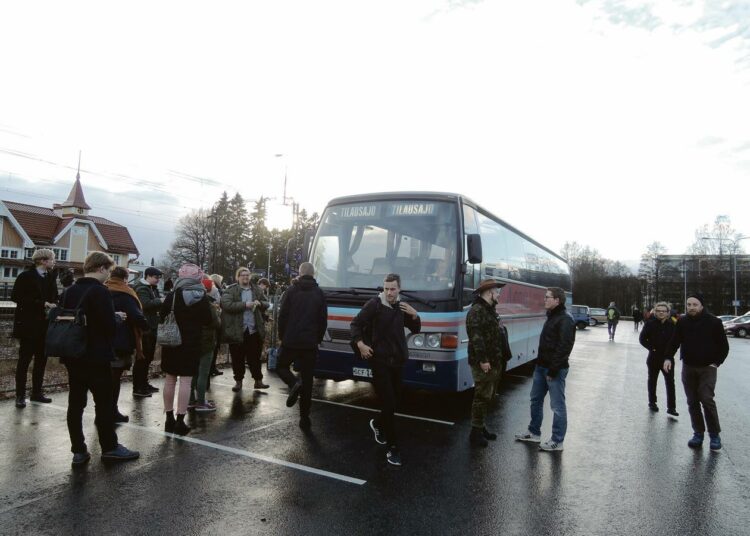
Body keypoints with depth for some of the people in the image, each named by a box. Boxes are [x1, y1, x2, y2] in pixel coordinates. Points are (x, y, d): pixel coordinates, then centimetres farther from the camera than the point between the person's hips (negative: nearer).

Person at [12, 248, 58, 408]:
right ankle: (20, 395, 9)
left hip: (45, 325, 6)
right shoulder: (26, 276, -7)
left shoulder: (50, 278, 11)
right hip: (28, 324, -6)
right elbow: (16, 296, -14)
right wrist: (41, 304, -20)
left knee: (42, 359, 10)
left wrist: (52, 307, -7)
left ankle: (37, 392, 20)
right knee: (24, 359, 1)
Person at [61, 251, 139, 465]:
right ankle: (110, 447, 10)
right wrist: (117, 318, 1)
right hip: (96, 356, -8)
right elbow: (109, 324, -19)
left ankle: (79, 451, 14)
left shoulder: (70, 291, 10)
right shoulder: (100, 291, -15)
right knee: (104, 402, 2)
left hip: (73, 355, 8)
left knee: (75, 403, 9)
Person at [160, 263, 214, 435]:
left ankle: (169, 418, 18)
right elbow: (208, 321, -1)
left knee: (170, 380, 11)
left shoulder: (171, 296, -5)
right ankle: (180, 420, 1)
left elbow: (162, 318, -2)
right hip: (192, 343, -1)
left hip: (171, 342, 1)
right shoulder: (202, 297, -5)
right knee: (186, 381, 0)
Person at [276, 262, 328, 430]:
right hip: (310, 343, 2)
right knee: (307, 380, 9)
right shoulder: (319, 294, 4)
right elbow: (323, 320, 4)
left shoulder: (291, 291, -2)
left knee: (281, 366, 20)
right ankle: (305, 418, 9)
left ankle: (294, 384, -11)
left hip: (291, 341, -2)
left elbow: (282, 316, -3)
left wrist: (282, 336, 9)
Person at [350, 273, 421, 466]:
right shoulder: (374, 304, -9)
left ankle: (378, 424, 44)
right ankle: (392, 447, 4)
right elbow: (355, 324, -5)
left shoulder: (402, 306, 10)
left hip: (398, 361, 6)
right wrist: (360, 344, -19)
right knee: (388, 403, -8)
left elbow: (415, 330, 14)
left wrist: (414, 315, -5)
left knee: (394, 401, 15)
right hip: (380, 361, -6)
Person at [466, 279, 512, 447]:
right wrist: (483, 360, -25)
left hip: (494, 362, 10)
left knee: (487, 396, 17)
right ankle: (475, 432, 6)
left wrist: (499, 360, 19)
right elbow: (476, 337, -22)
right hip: (484, 364, -10)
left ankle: (480, 426, 28)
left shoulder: (490, 310, 17)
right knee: (482, 397, -4)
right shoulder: (477, 310, -15)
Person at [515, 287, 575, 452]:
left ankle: (557, 441, 12)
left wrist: (553, 369, -22)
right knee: (536, 400, 17)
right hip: (541, 367, 10)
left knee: (557, 405, 1)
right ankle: (534, 432, 30)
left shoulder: (565, 320, -16)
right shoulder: (551, 316, 13)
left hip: (555, 369, -10)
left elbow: (564, 347, -21)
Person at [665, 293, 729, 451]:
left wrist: (717, 362, -7)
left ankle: (715, 434, 4)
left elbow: (723, 346, 0)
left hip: (707, 368, -3)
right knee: (692, 402, 7)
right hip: (688, 368, 3)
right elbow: (674, 342, 5)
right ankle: (698, 433, 18)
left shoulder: (714, 322, -6)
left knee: (707, 399, -12)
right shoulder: (682, 322, 1)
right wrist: (669, 358, -8)